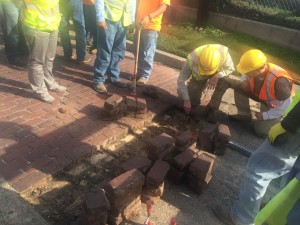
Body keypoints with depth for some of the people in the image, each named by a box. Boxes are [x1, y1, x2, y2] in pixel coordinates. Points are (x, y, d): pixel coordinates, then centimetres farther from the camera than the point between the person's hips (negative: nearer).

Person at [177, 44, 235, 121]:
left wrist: (217, 76, -38)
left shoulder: (224, 53, -38)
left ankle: (210, 109, -14)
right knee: (192, 102, -10)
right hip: (198, 78, -1)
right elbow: (181, 80, -29)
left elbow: (231, 68, -18)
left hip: (217, 74, 1)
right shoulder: (192, 59, -39)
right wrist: (186, 100, -31)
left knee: (225, 80, -32)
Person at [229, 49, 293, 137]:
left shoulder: (279, 81, -42)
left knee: (261, 131, -13)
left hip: (276, 106, -6)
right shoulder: (254, 69, -23)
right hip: (262, 96, 6)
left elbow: (286, 104, -31)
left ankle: (277, 119, 17)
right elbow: (245, 75, 3)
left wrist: (265, 115, -24)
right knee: (238, 87, -13)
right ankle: (244, 115, 4)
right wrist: (244, 81, -22)